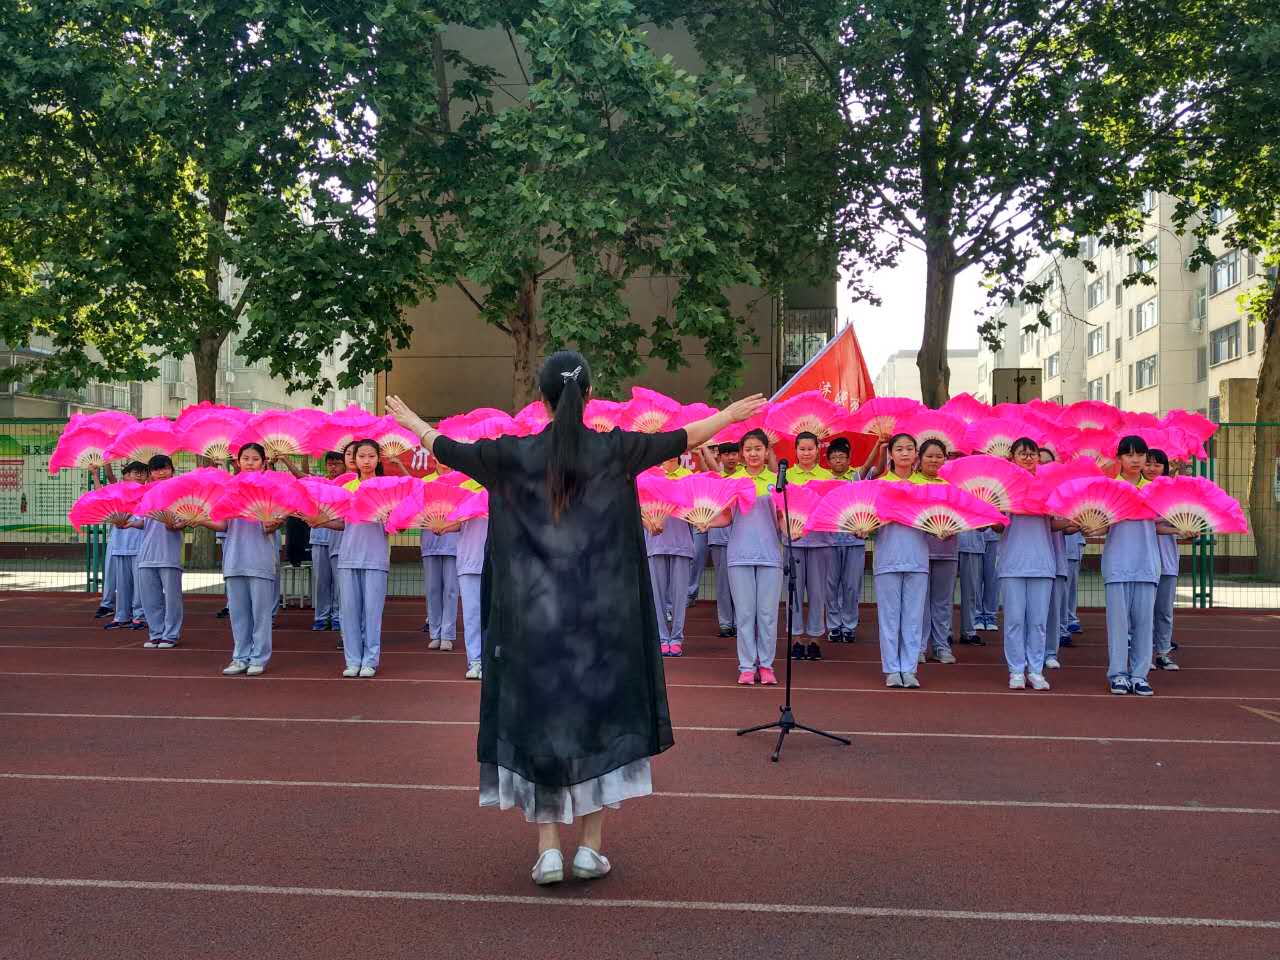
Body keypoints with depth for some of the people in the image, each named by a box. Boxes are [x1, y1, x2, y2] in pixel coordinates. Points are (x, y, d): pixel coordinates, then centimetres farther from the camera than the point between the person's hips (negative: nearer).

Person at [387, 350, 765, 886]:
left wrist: (410, 421, 30)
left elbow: (447, 450, 10)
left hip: (534, 616, 0)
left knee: (537, 720, 8)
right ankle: (591, 848, 13)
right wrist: (731, 415, 25)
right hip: (602, 617, 0)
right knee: (601, 718, 11)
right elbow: (683, 439, 7)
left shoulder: (515, 454, -4)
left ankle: (548, 850, 7)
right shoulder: (614, 449, -5)